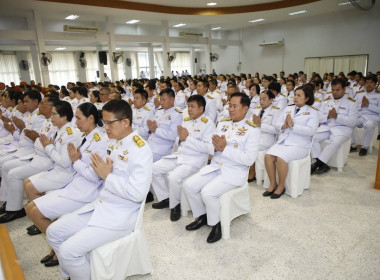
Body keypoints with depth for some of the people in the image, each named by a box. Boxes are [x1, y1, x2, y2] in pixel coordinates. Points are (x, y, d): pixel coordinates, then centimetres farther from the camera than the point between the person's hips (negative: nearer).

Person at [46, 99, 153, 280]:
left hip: (120, 216, -8)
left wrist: (107, 176, -20)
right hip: (100, 206, 9)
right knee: (53, 232, 10)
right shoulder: (113, 142, 7)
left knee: (68, 250, -14)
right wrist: (100, 169, -5)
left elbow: (137, 193, -26)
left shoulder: (141, 150, -20)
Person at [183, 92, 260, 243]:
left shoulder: (252, 129, -7)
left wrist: (225, 148, -22)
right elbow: (210, 148, 10)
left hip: (235, 172, -6)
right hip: (215, 166, 6)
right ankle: (202, 216, 14)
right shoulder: (222, 123, 10)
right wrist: (215, 147, -15)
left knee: (208, 192, -26)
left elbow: (249, 159, -16)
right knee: (188, 185, -9)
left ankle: (216, 224, 2)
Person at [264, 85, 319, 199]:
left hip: (299, 145, -5)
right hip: (282, 141, 5)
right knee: (268, 155, -21)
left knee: (281, 158, -29)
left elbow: (311, 130, -12)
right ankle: (273, 184, -5)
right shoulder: (288, 109, 20)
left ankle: (281, 186, -8)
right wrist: (283, 126, -8)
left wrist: (293, 125, -18)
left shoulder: (312, 112, 4)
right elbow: (277, 125, 14)